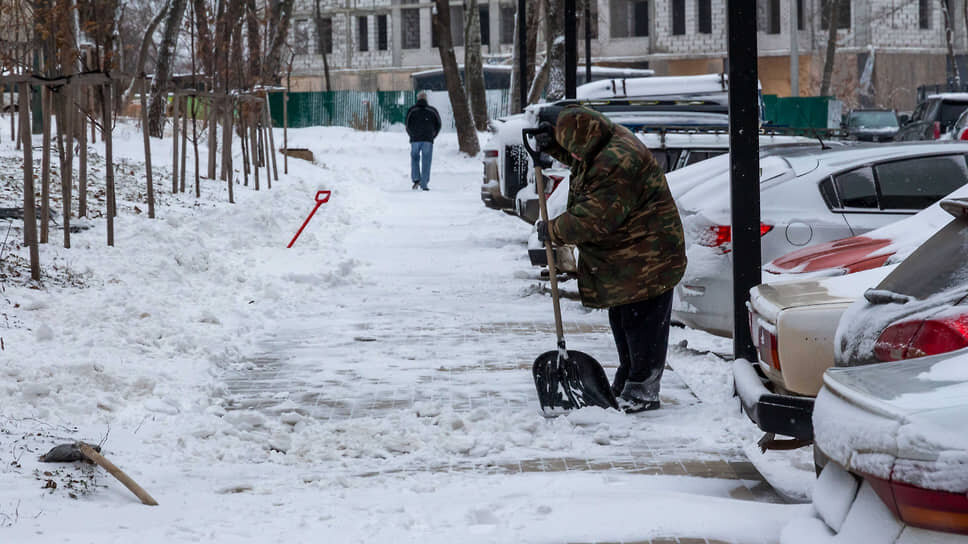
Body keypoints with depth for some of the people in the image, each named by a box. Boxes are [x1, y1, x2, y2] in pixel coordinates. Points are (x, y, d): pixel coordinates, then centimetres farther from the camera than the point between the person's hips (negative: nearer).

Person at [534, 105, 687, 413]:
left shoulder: (616, 165, -29)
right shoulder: (609, 141, 5)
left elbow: (593, 220, -28)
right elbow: (579, 161, 29)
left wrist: (553, 231, -14)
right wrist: (552, 145, 9)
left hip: (644, 259, -11)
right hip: (623, 259, 11)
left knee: (642, 325, -4)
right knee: (622, 323, 19)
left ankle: (642, 392, 3)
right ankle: (625, 384, 30)